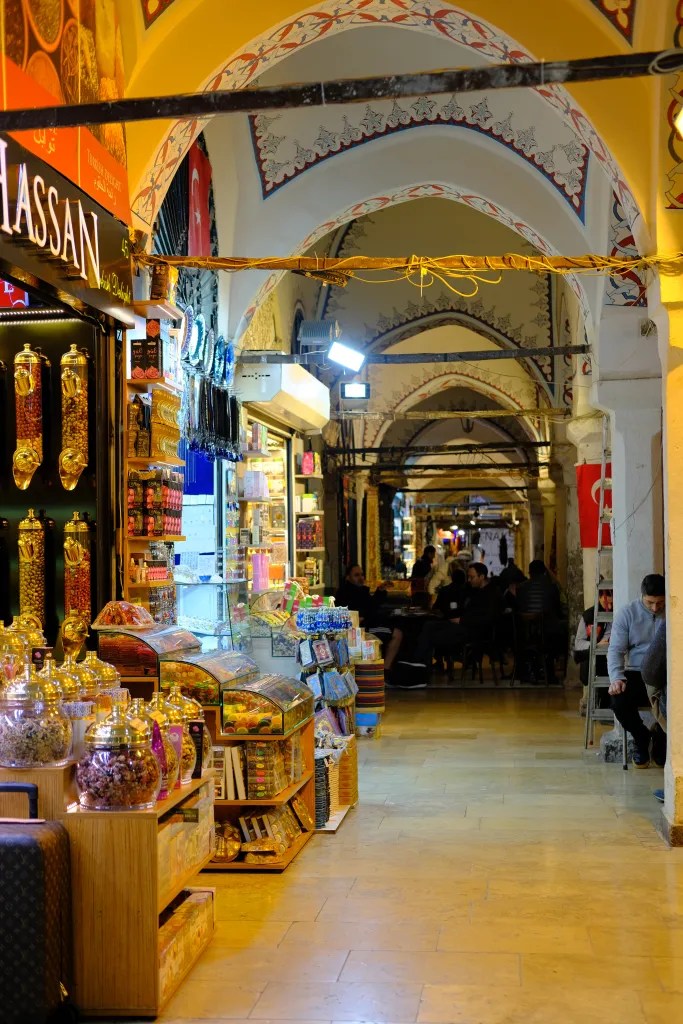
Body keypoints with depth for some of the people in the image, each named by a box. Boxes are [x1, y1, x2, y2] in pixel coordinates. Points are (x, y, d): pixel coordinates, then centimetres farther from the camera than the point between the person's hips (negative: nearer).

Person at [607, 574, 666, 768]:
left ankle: (661, 737, 6)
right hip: (636, 673, 1)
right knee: (619, 701, -30)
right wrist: (616, 678, -17)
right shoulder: (627, 613, 5)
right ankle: (642, 738, 6)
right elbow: (615, 649, 0)